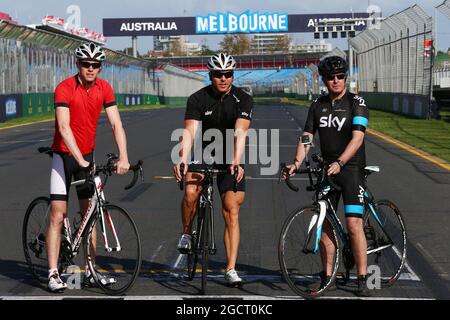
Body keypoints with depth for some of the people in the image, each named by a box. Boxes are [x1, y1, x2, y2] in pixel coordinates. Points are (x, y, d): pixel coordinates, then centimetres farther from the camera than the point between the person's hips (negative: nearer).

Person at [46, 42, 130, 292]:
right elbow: (64, 128, -27)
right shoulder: (64, 89, -18)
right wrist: (80, 160, -36)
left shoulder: (104, 89, -5)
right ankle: (53, 274, -5)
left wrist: (123, 158, -22)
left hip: (87, 154, 5)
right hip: (64, 155, -5)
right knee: (58, 215, -7)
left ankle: (89, 271, 14)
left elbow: (116, 124, -9)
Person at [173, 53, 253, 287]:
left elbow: (240, 132, -26)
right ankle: (186, 233, 0)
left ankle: (231, 270, -2)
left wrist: (236, 161, -43)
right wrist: (182, 159, -41)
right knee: (191, 192, -28)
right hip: (205, 155, 1)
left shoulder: (243, 99, -13)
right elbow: (190, 131, -24)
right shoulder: (198, 99, -12)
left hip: (231, 161, 0)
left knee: (231, 213, -6)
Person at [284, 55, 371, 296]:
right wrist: (297, 162, -14)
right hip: (325, 170, 5)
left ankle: (362, 279, -6)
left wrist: (339, 163, -31)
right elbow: (306, 138, 4)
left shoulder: (356, 103, -7)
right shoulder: (317, 106, 8)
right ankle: (327, 276, 14)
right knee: (324, 224, 5)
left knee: (353, 223, -12)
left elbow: (357, 138, -18)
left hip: (351, 169, -5)